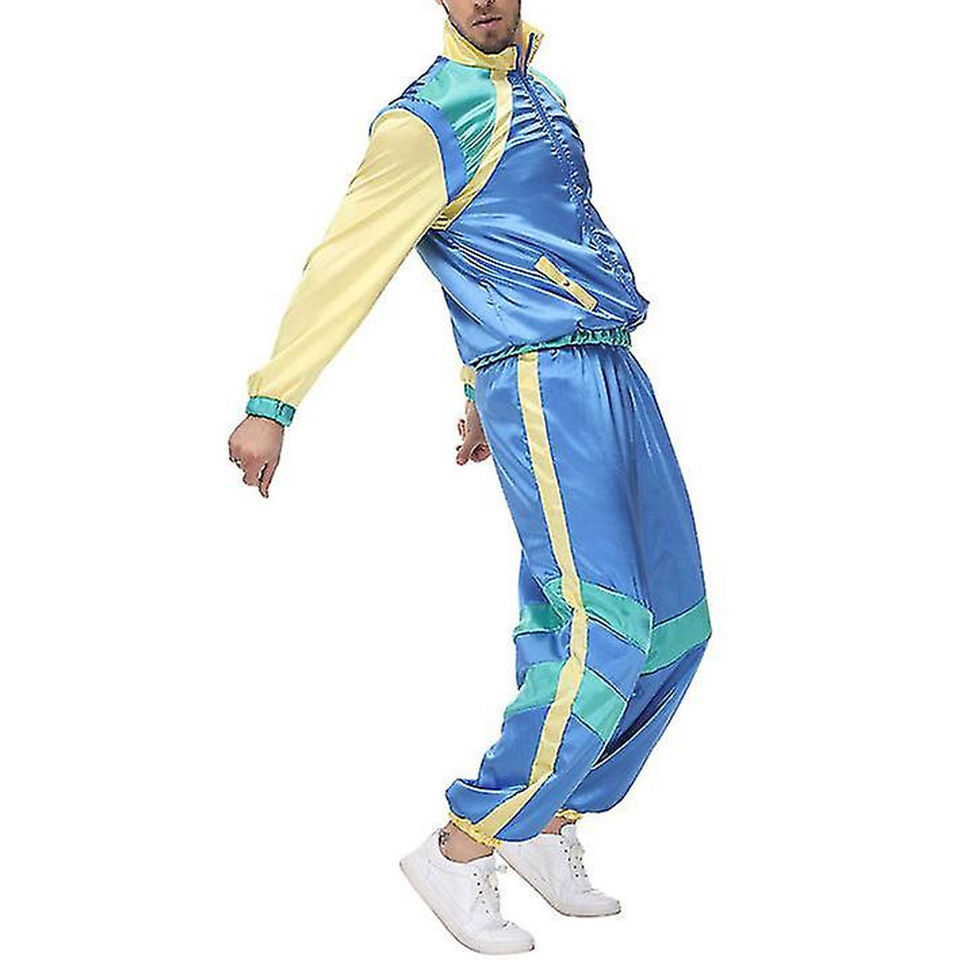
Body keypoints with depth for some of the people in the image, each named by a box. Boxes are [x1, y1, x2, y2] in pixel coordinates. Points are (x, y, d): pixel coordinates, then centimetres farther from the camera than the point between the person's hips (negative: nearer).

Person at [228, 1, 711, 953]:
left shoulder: (535, 91, 19)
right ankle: (460, 850, 0)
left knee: (673, 628, 9)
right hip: (543, 390, -9)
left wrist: (480, 389, 29)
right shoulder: (429, 121, -8)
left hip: (612, 376, 9)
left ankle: (549, 821, 22)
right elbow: (343, 265, -10)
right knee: (605, 638, -14)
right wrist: (272, 403, -12)